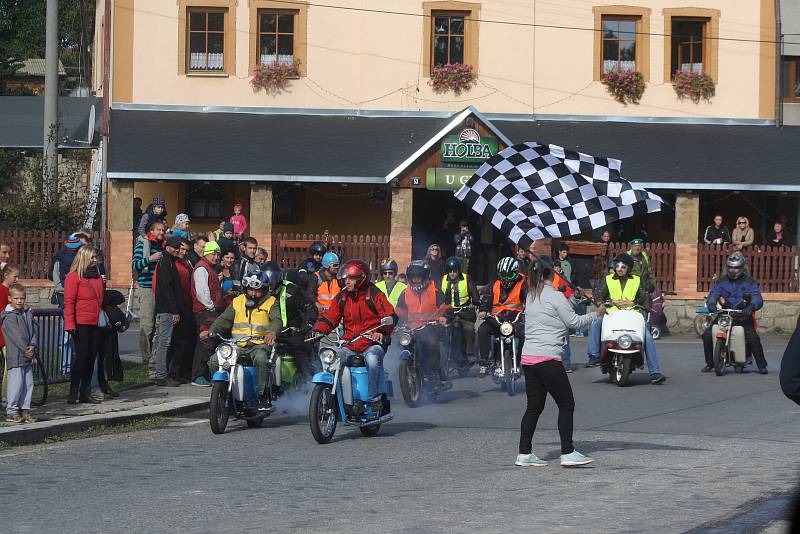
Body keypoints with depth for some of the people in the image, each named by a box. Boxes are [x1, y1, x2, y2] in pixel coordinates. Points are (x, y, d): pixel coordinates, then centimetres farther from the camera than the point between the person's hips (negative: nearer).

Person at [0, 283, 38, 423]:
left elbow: (34, 330, 7)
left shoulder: (28, 314, 13)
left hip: (27, 356, 7)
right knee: (16, 383, -8)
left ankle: (25, 409, 16)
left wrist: (33, 346, -9)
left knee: (29, 383, 8)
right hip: (15, 356, -7)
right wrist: (25, 350, -15)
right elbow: (16, 336, -14)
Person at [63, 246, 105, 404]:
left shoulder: (97, 276, 16)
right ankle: (73, 393, -1)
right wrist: (70, 324, -17)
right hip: (82, 324, -7)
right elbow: (69, 302, -11)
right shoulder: (74, 277, -6)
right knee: (82, 356, -8)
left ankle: (85, 392, 14)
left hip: (96, 324, 7)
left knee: (91, 358, 8)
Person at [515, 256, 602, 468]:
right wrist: (596, 315, 10)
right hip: (547, 359, -8)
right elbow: (574, 322, -4)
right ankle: (568, 453, -5)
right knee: (566, 404, -2)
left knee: (534, 406, 12)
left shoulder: (531, 297, 14)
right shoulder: (555, 297, -9)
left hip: (528, 358, 8)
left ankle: (524, 454, 10)